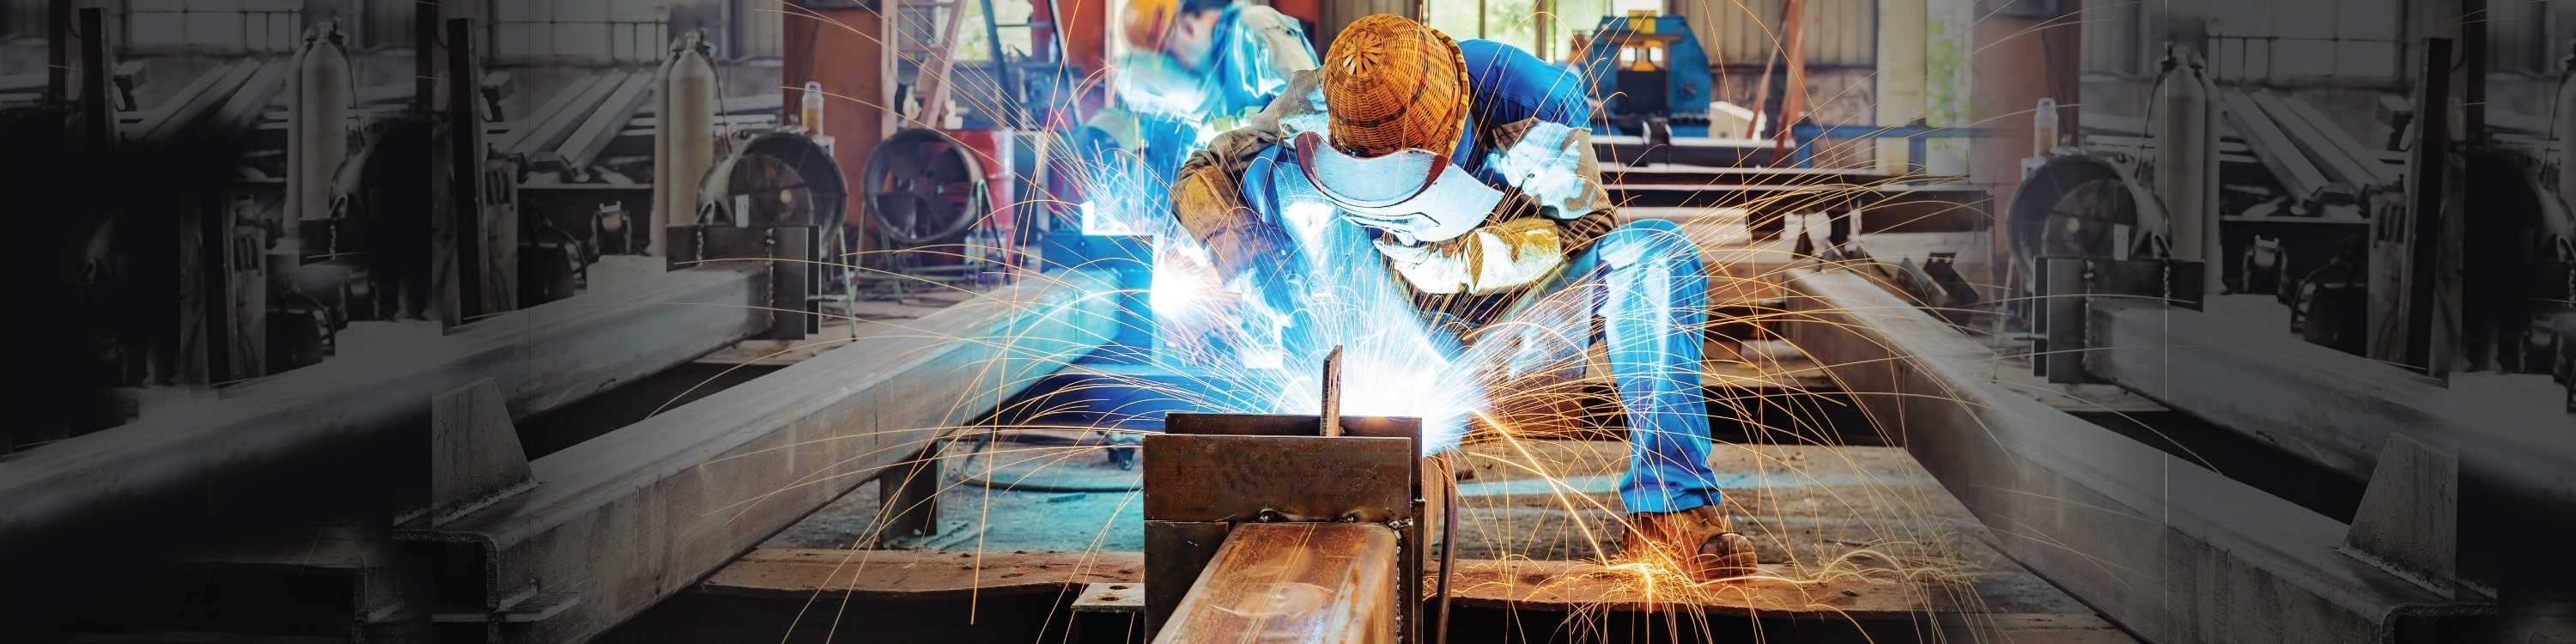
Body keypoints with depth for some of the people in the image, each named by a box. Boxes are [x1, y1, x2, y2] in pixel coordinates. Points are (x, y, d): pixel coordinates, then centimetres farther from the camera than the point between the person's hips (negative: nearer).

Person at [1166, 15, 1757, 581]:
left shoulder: (1534, 118, -25)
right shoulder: (1320, 110, -19)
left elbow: (1587, 229, -15)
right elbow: (1200, 173, -10)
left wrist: (1459, 258, -31)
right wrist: (1226, 229, -35)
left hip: (1515, 334, -1)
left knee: (1655, 254, -29)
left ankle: (1667, 513, -33)